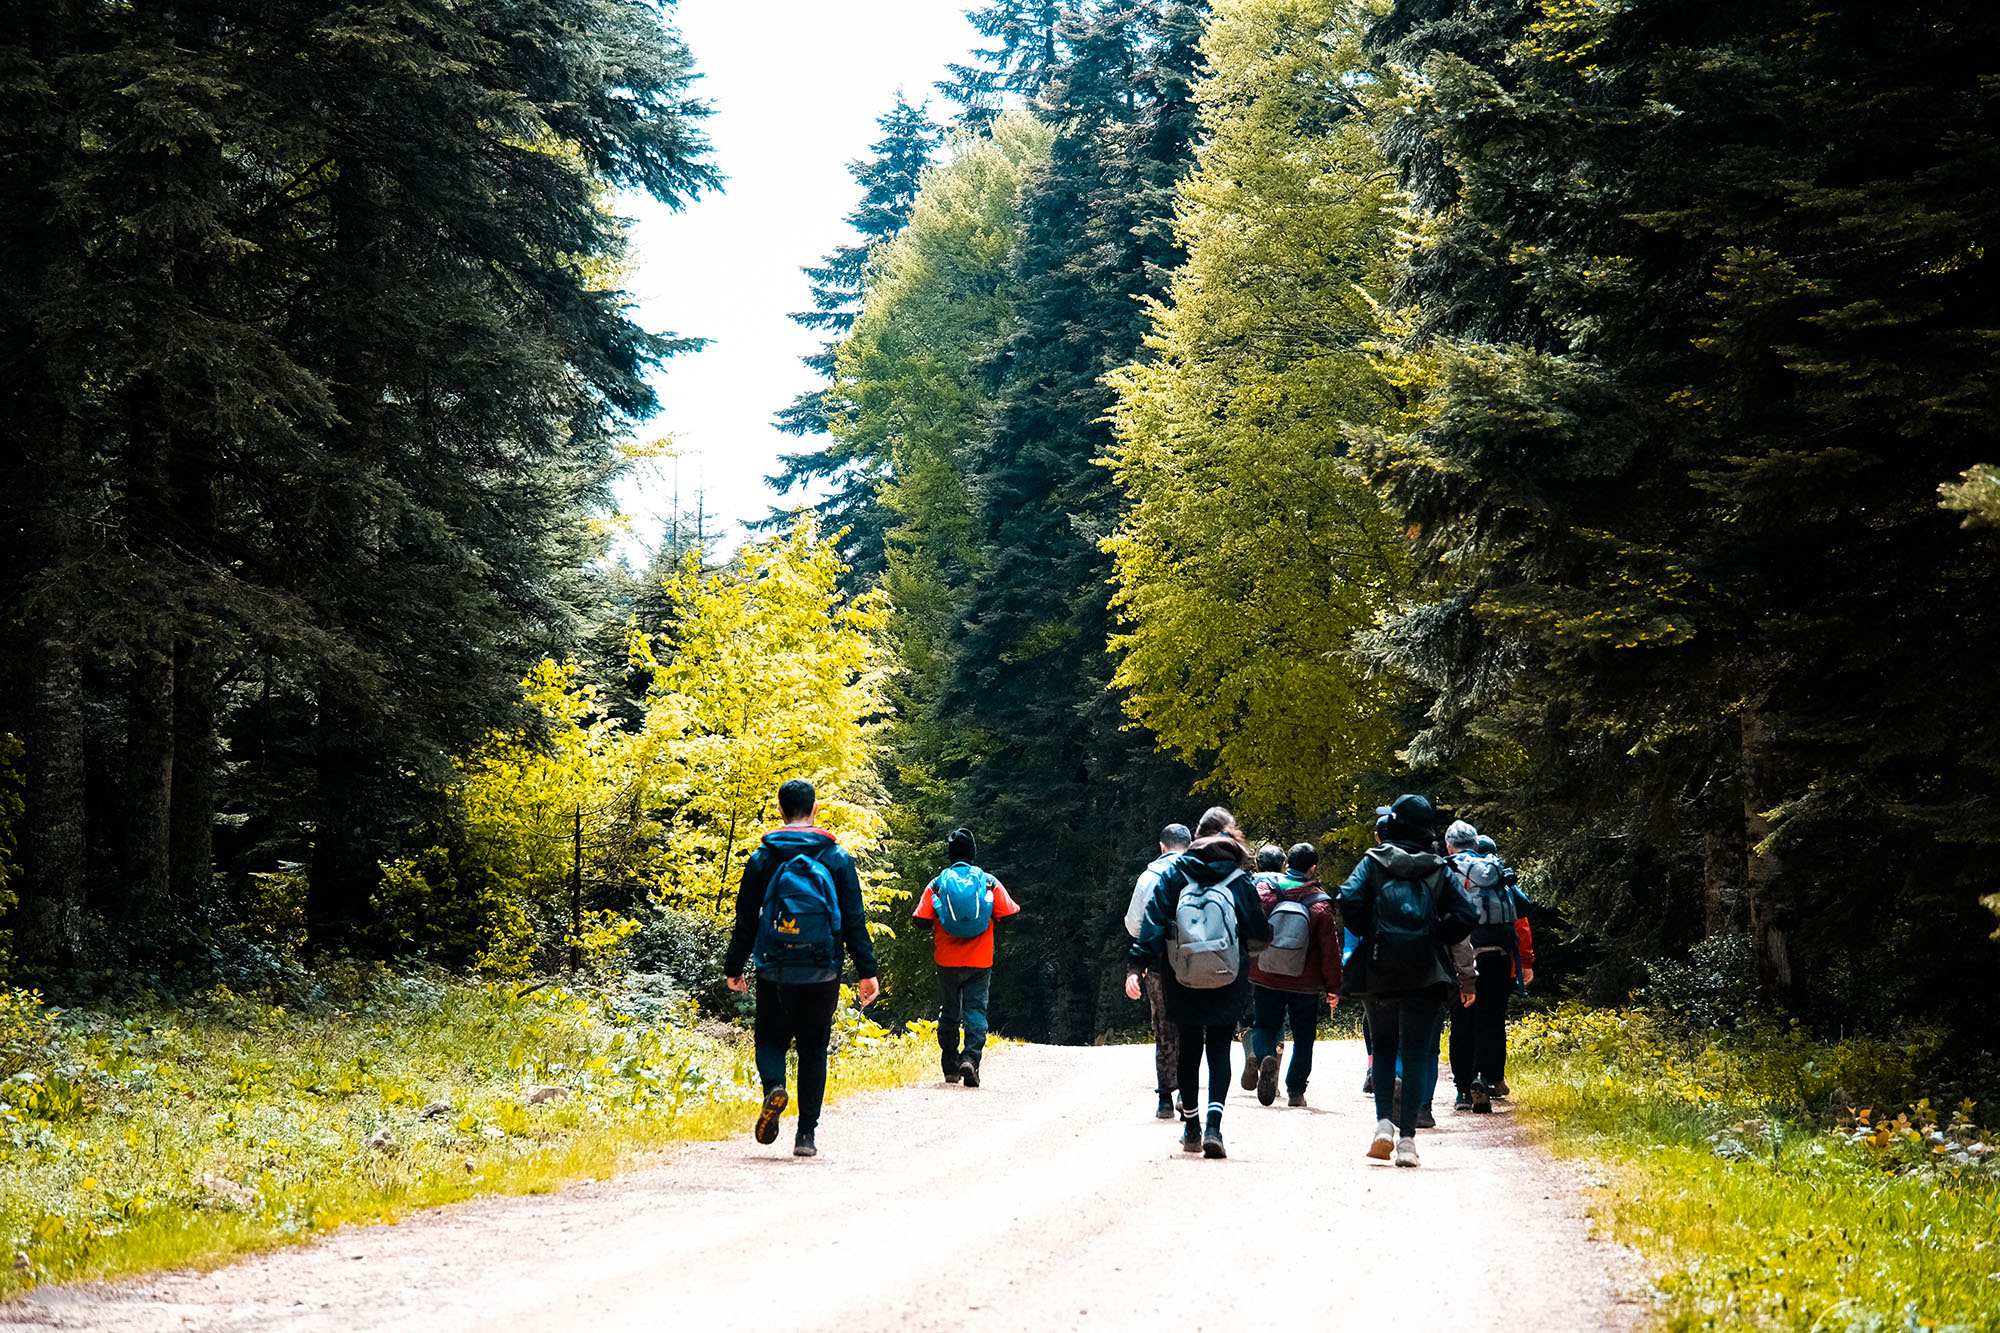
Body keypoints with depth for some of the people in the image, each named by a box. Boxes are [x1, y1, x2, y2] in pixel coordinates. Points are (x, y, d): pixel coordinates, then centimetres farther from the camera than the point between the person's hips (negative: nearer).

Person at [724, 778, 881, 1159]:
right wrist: (866, 971, 2)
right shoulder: (836, 859, 0)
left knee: (771, 1039, 15)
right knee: (813, 1048, 10)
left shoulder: (763, 859, 0)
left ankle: (773, 1086, -18)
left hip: (775, 971, 0)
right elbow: (854, 919, -1)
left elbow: (745, 919, 2)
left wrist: (734, 968, 11)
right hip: (822, 972, 0)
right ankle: (806, 1134, 5)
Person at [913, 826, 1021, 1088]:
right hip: (980, 959, -1)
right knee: (976, 1010, -1)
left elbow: (922, 919, -6)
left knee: (949, 1012, 13)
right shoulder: (988, 882, 1)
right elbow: (1008, 914, -2)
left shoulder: (937, 883, 0)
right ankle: (971, 1058, -21)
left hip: (947, 960, 1)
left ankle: (950, 1066, 17)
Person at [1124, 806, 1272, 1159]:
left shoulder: (1175, 874, 0)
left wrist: (1136, 965, -9)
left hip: (1182, 981, 1)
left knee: (1189, 1047, 15)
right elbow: (1259, 934, 1)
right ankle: (1214, 1125, -15)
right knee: (1219, 1049, 4)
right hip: (1228, 982, -1)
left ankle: (1191, 1127, 21)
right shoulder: (1239, 881, -3)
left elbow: (1153, 921, -7)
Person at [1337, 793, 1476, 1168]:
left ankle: (1384, 1123, 1)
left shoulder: (1373, 862, 2)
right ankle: (1407, 1138, -4)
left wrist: (1367, 934, 4)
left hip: (1378, 971, 0)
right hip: (1425, 975, 0)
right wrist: (1434, 939, 8)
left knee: (1383, 1049, 17)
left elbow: (1350, 901, -12)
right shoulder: (1437, 870, 5)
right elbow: (1465, 916, -4)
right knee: (1416, 1053, 3)